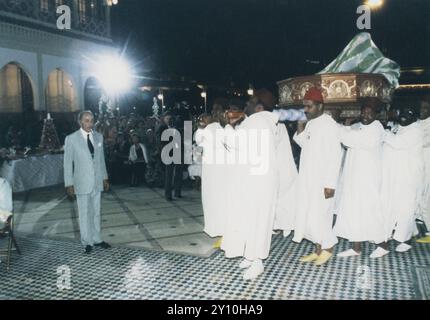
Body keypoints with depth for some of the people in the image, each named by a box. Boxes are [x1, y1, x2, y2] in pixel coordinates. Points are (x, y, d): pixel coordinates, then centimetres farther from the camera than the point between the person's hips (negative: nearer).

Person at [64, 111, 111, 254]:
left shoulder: (99, 137, 4)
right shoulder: (71, 139, -8)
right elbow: (68, 163, -5)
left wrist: (105, 177, 12)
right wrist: (69, 184, -7)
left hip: (97, 182, 4)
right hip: (82, 182, -4)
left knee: (96, 212, 12)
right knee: (85, 213, 4)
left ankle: (97, 239, 25)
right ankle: (87, 242, 18)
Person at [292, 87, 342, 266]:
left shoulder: (329, 125, -14)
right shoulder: (310, 123, 9)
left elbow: (334, 156, -18)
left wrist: (330, 184, -21)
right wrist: (300, 130, 2)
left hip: (322, 181, -8)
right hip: (307, 179, 8)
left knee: (317, 216, -3)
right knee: (307, 216, 12)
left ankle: (328, 247, 20)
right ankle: (319, 249, 26)